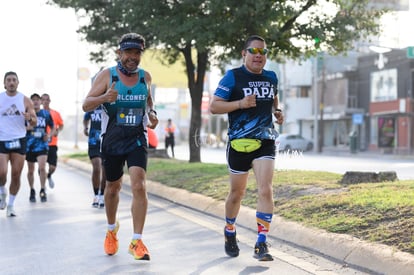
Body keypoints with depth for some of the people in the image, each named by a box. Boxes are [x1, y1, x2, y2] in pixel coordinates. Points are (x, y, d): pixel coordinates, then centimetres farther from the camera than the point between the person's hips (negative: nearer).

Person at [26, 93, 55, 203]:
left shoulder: (46, 114, 3)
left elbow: (52, 127, 14)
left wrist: (49, 135, -5)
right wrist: (26, 128, -17)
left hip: (42, 144, -1)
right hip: (29, 145, 1)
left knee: (42, 167, -17)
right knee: (30, 170, 10)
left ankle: (43, 191, -6)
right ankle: (32, 191, 27)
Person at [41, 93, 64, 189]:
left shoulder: (56, 113, 4)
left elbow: (61, 125, 14)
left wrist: (57, 131, -6)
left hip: (52, 144, 1)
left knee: (53, 167, -1)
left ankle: (49, 176, 35)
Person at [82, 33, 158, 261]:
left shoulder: (145, 77, 2)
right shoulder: (107, 75, -7)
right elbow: (86, 105, -12)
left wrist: (151, 113, 2)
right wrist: (104, 97, -31)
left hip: (137, 139, 1)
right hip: (112, 140, -1)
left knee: (139, 186, -17)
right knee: (113, 187, 14)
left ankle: (137, 242, -14)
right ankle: (112, 229, 40)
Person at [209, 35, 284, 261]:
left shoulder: (271, 77, 9)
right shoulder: (233, 77, -5)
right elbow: (213, 106, -9)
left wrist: (277, 112, 8)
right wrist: (240, 103, -21)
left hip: (265, 143, 3)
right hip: (239, 143, -3)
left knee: (265, 191, -14)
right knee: (237, 193, 10)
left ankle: (261, 244, -11)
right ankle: (229, 233, 36)